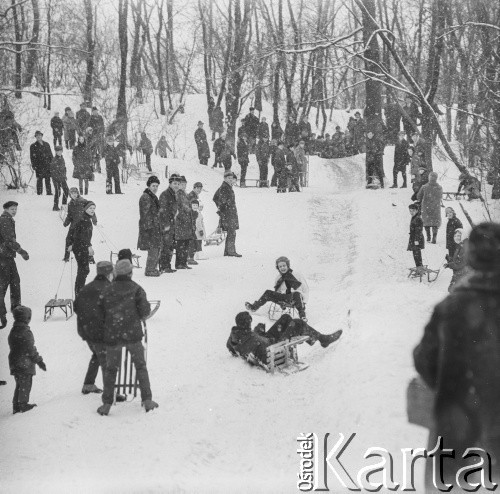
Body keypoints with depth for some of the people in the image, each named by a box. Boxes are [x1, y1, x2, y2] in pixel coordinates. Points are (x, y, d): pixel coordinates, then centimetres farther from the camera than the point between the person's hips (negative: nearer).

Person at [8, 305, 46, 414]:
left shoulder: (13, 331, 6)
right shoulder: (25, 332, -19)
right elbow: (31, 350, -17)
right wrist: (39, 361, -8)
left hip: (14, 363, 8)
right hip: (25, 364, -8)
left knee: (19, 385, 16)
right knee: (26, 384, 4)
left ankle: (16, 406, 18)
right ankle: (23, 405, 8)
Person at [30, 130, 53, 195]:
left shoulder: (46, 144, 14)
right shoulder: (33, 146, 4)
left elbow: (50, 155, 17)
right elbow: (32, 157, 0)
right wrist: (34, 166, -8)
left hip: (47, 165, 3)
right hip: (39, 166, -3)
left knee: (48, 179, 5)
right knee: (39, 180, -4)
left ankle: (49, 192, 10)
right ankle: (39, 193, -1)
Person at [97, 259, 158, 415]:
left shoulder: (107, 290, 3)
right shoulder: (136, 289, -4)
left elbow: (100, 312, 4)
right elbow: (145, 311, -8)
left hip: (112, 336, 2)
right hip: (133, 334, -2)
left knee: (111, 369, 12)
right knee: (140, 366, 12)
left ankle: (106, 404, 9)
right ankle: (147, 400, 8)